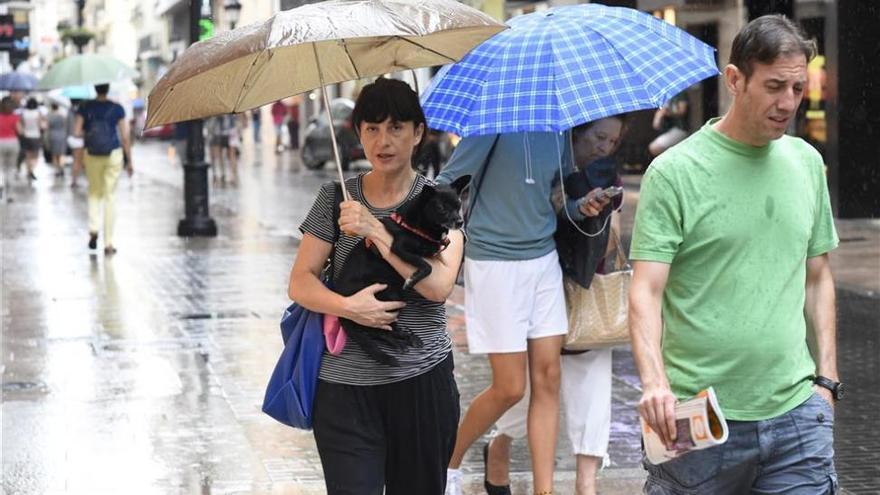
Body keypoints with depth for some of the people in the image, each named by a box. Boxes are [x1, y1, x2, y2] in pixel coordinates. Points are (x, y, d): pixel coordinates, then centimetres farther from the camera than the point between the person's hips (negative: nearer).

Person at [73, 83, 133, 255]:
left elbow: (76, 132, -8)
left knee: (94, 193, 21)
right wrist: (129, 161, 3)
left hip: (91, 156, 1)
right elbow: (125, 137, -5)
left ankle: (93, 229, 0)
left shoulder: (85, 108, -3)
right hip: (113, 154, -1)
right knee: (109, 197, 5)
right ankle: (108, 244, 5)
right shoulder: (117, 109, -6)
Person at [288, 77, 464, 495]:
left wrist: (374, 230, -17)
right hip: (345, 387, 0)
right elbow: (299, 284, 1)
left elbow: (438, 285, -13)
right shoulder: (336, 199, 5)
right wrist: (348, 306, -18)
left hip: (422, 382, 0)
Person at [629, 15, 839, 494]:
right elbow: (645, 292, -13)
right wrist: (654, 381, -28)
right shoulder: (675, 172, -7)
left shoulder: (807, 163, 10)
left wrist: (826, 377, 11)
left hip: (796, 414, 4)